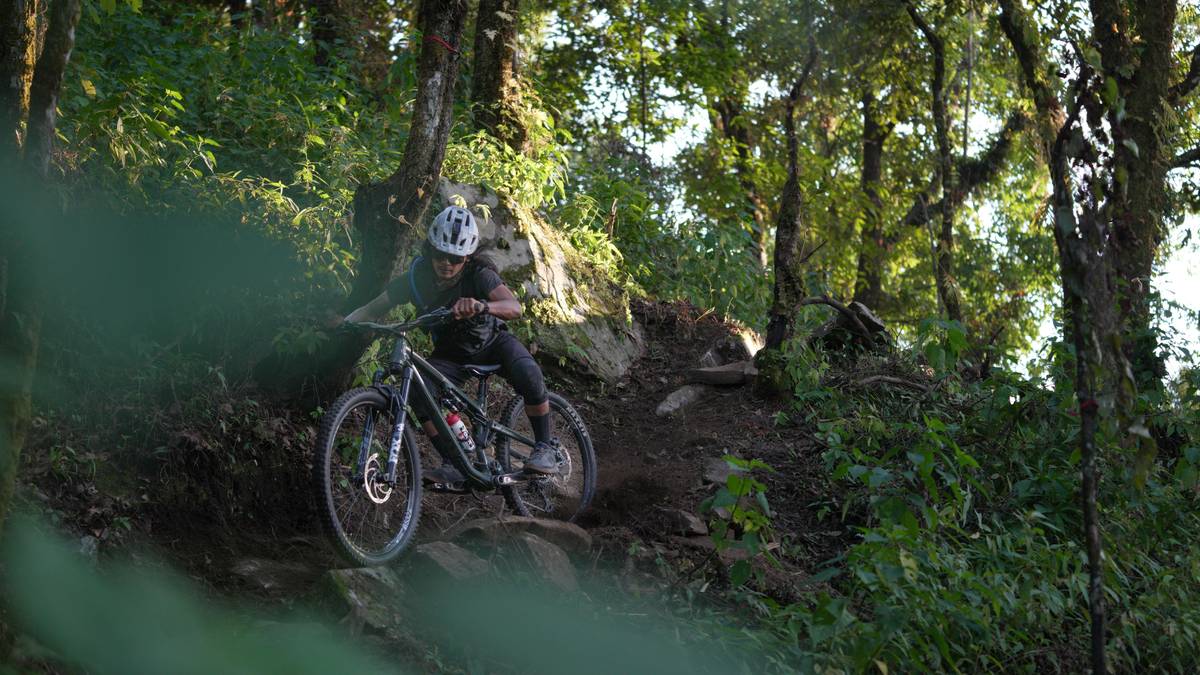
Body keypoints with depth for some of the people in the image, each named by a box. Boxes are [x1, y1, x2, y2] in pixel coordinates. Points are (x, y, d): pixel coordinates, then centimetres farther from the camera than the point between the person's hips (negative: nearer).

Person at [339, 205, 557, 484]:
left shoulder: (479, 274, -27)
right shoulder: (416, 278, -19)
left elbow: (515, 307, -44)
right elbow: (372, 309, -15)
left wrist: (481, 306, -65)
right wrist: (345, 323, -35)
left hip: (492, 342, -3)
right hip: (450, 353, 3)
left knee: (527, 373, -33)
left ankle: (544, 449, -17)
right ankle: (454, 466, -14)